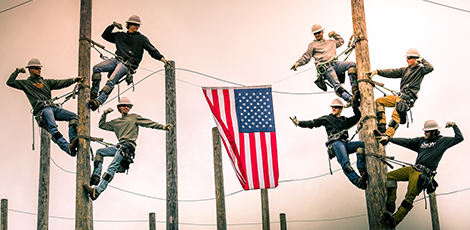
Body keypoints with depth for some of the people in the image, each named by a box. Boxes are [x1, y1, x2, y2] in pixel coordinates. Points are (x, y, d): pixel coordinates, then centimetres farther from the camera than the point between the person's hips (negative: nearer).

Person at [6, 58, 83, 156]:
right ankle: (68, 148, -47)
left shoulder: (46, 82, 29)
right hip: (42, 109, -6)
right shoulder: (26, 83, 19)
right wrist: (17, 71, 12)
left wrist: (73, 80, 1)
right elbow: (10, 82, 11)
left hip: (53, 107, 6)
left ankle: (72, 141, -25)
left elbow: (60, 83, 16)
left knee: (73, 116, -14)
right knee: (53, 129, -29)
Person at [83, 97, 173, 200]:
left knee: (112, 168, -17)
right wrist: (105, 114, 18)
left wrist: (162, 126, -1)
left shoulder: (134, 117, 15)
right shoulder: (115, 122, 28)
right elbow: (102, 125, 31)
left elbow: (149, 123, 9)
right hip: (120, 146, 7)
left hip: (129, 146, -7)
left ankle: (97, 190, -28)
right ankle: (96, 176, -10)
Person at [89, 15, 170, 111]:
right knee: (97, 68, -17)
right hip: (116, 60, 5)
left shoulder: (141, 38, 12)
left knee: (111, 81, -25)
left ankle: (99, 101, -34)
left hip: (128, 64, -5)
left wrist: (161, 58, -7)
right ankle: (94, 93, -15)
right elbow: (105, 35, 28)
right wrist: (112, 26, 15)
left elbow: (152, 50, 8)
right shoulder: (120, 35, 22)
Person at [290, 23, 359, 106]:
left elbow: (341, 42, 48)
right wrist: (298, 63, -7)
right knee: (336, 85, -28)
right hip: (326, 68, -5)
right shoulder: (312, 45, 18)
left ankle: (354, 88, -31)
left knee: (352, 64, -23)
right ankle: (351, 99, -42)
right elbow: (306, 57, 11)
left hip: (335, 63, 5)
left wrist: (334, 34, 34)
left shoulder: (331, 42, 32)